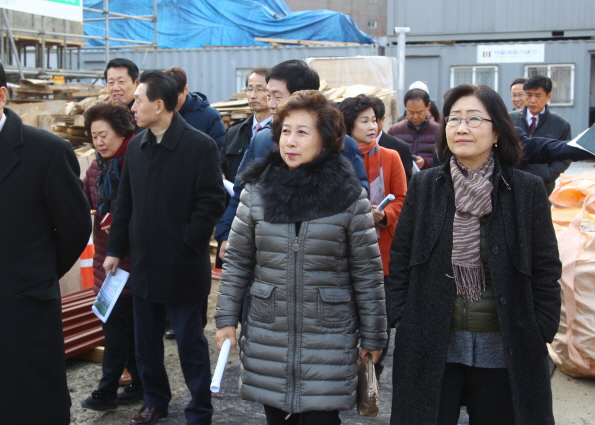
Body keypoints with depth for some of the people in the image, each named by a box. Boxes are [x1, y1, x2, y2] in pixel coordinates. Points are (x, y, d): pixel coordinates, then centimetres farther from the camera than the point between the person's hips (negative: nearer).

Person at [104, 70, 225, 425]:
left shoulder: (200, 146, -11)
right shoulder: (136, 146, 8)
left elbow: (212, 203, -13)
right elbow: (125, 203, 12)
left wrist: (184, 243, -14)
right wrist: (116, 249, 9)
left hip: (182, 266, -6)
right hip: (143, 262, 6)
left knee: (191, 342, 5)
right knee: (146, 339, 15)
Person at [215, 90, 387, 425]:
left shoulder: (349, 196, -7)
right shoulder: (258, 189, 0)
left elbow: (367, 272, -3)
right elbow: (237, 260, 7)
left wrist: (374, 335, 0)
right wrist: (227, 318, 4)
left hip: (329, 344, -2)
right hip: (268, 339, 3)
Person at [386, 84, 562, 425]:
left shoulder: (527, 190, -4)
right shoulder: (424, 187, 1)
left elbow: (546, 272, 0)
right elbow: (400, 261, 5)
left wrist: (540, 336, -4)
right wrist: (402, 320, -1)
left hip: (506, 349, 0)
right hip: (431, 348, 1)